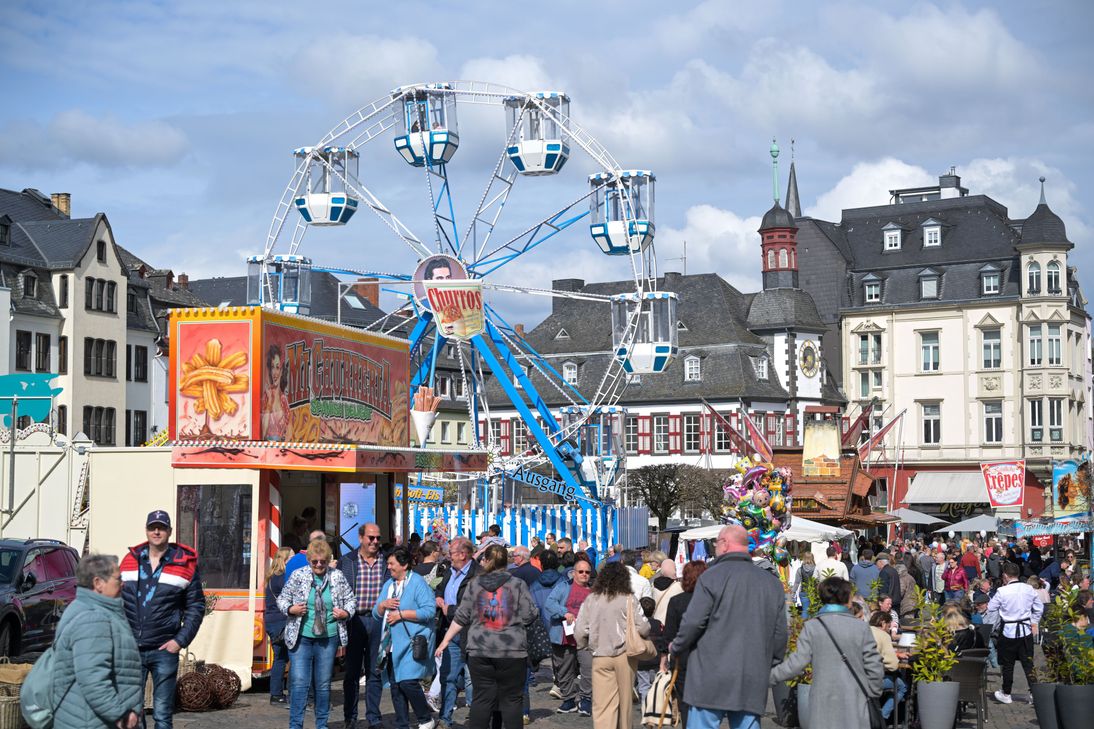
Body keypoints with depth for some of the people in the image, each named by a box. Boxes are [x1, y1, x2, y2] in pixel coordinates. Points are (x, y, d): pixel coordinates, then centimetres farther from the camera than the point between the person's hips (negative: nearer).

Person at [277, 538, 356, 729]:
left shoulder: (337, 576, 4)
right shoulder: (298, 576, 0)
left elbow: (351, 598, 13)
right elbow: (282, 598, 6)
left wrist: (346, 613, -6)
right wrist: (290, 609, -14)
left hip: (328, 638, 2)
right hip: (301, 637, -2)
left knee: (323, 684, 10)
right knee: (299, 683, -7)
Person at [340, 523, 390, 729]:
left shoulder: (386, 562, 6)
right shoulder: (346, 562, 2)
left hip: (378, 621, 1)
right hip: (354, 620, -1)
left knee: (375, 672, 6)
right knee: (352, 671, 7)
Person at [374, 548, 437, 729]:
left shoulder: (418, 582, -7)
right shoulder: (388, 585, 16)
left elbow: (429, 610, -17)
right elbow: (376, 613, 19)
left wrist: (400, 614, -15)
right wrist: (383, 605, -4)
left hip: (412, 643, -8)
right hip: (392, 645, 8)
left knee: (408, 682, -16)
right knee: (395, 685, 8)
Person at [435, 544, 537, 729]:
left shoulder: (474, 584, 6)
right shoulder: (518, 584, -1)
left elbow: (461, 617, 7)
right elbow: (530, 615, -5)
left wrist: (446, 640, 16)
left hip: (479, 650, 2)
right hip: (512, 651, -2)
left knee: (482, 698, 6)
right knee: (512, 699, 3)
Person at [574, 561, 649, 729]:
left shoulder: (591, 600, 0)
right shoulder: (629, 599, -6)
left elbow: (579, 630, -2)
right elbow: (643, 628, -10)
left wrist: (584, 646, 15)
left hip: (600, 657, 1)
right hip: (625, 656, -1)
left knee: (602, 704, -1)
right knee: (625, 700, 14)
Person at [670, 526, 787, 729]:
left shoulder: (712, 576, -6)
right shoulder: (772, 583, 10)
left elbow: (693, 623, -9)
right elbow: (780, 633, 12)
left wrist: (676, 648, 9)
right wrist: (769, 665, 26)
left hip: (711, 680, -5)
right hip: (754, 682, 5)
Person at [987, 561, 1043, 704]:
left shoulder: (1002, 591, -16)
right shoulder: (1029, 589, -3)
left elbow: (991, 609, -7)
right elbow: (1039, 608, 8)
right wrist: (1034, 623, 16)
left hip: (1008, 631, -3)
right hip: (1026, 630, 3)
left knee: (1008, 664, 9)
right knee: (1028, 663, 7)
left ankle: (1006, 694, 19)